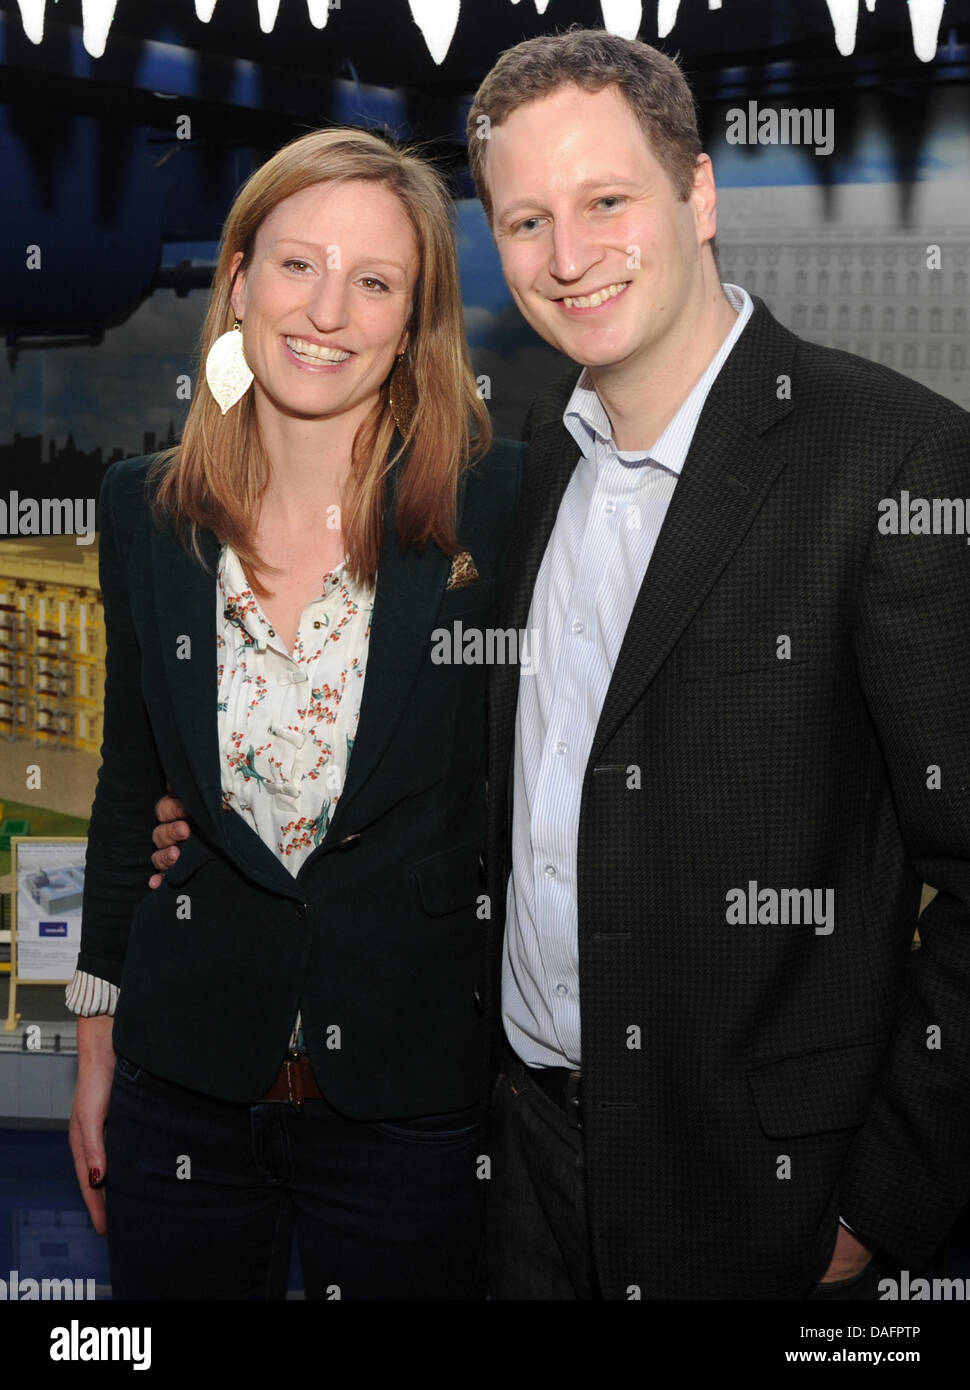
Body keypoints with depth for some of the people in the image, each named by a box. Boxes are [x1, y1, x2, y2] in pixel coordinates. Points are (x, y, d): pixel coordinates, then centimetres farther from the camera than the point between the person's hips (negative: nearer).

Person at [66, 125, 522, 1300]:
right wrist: (96, 1042, 11)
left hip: (412, 1097, -2)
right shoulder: (147, 511, -1)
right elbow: (128, 784, 8)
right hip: (184, 1083, 3)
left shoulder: (497, 506, -11)